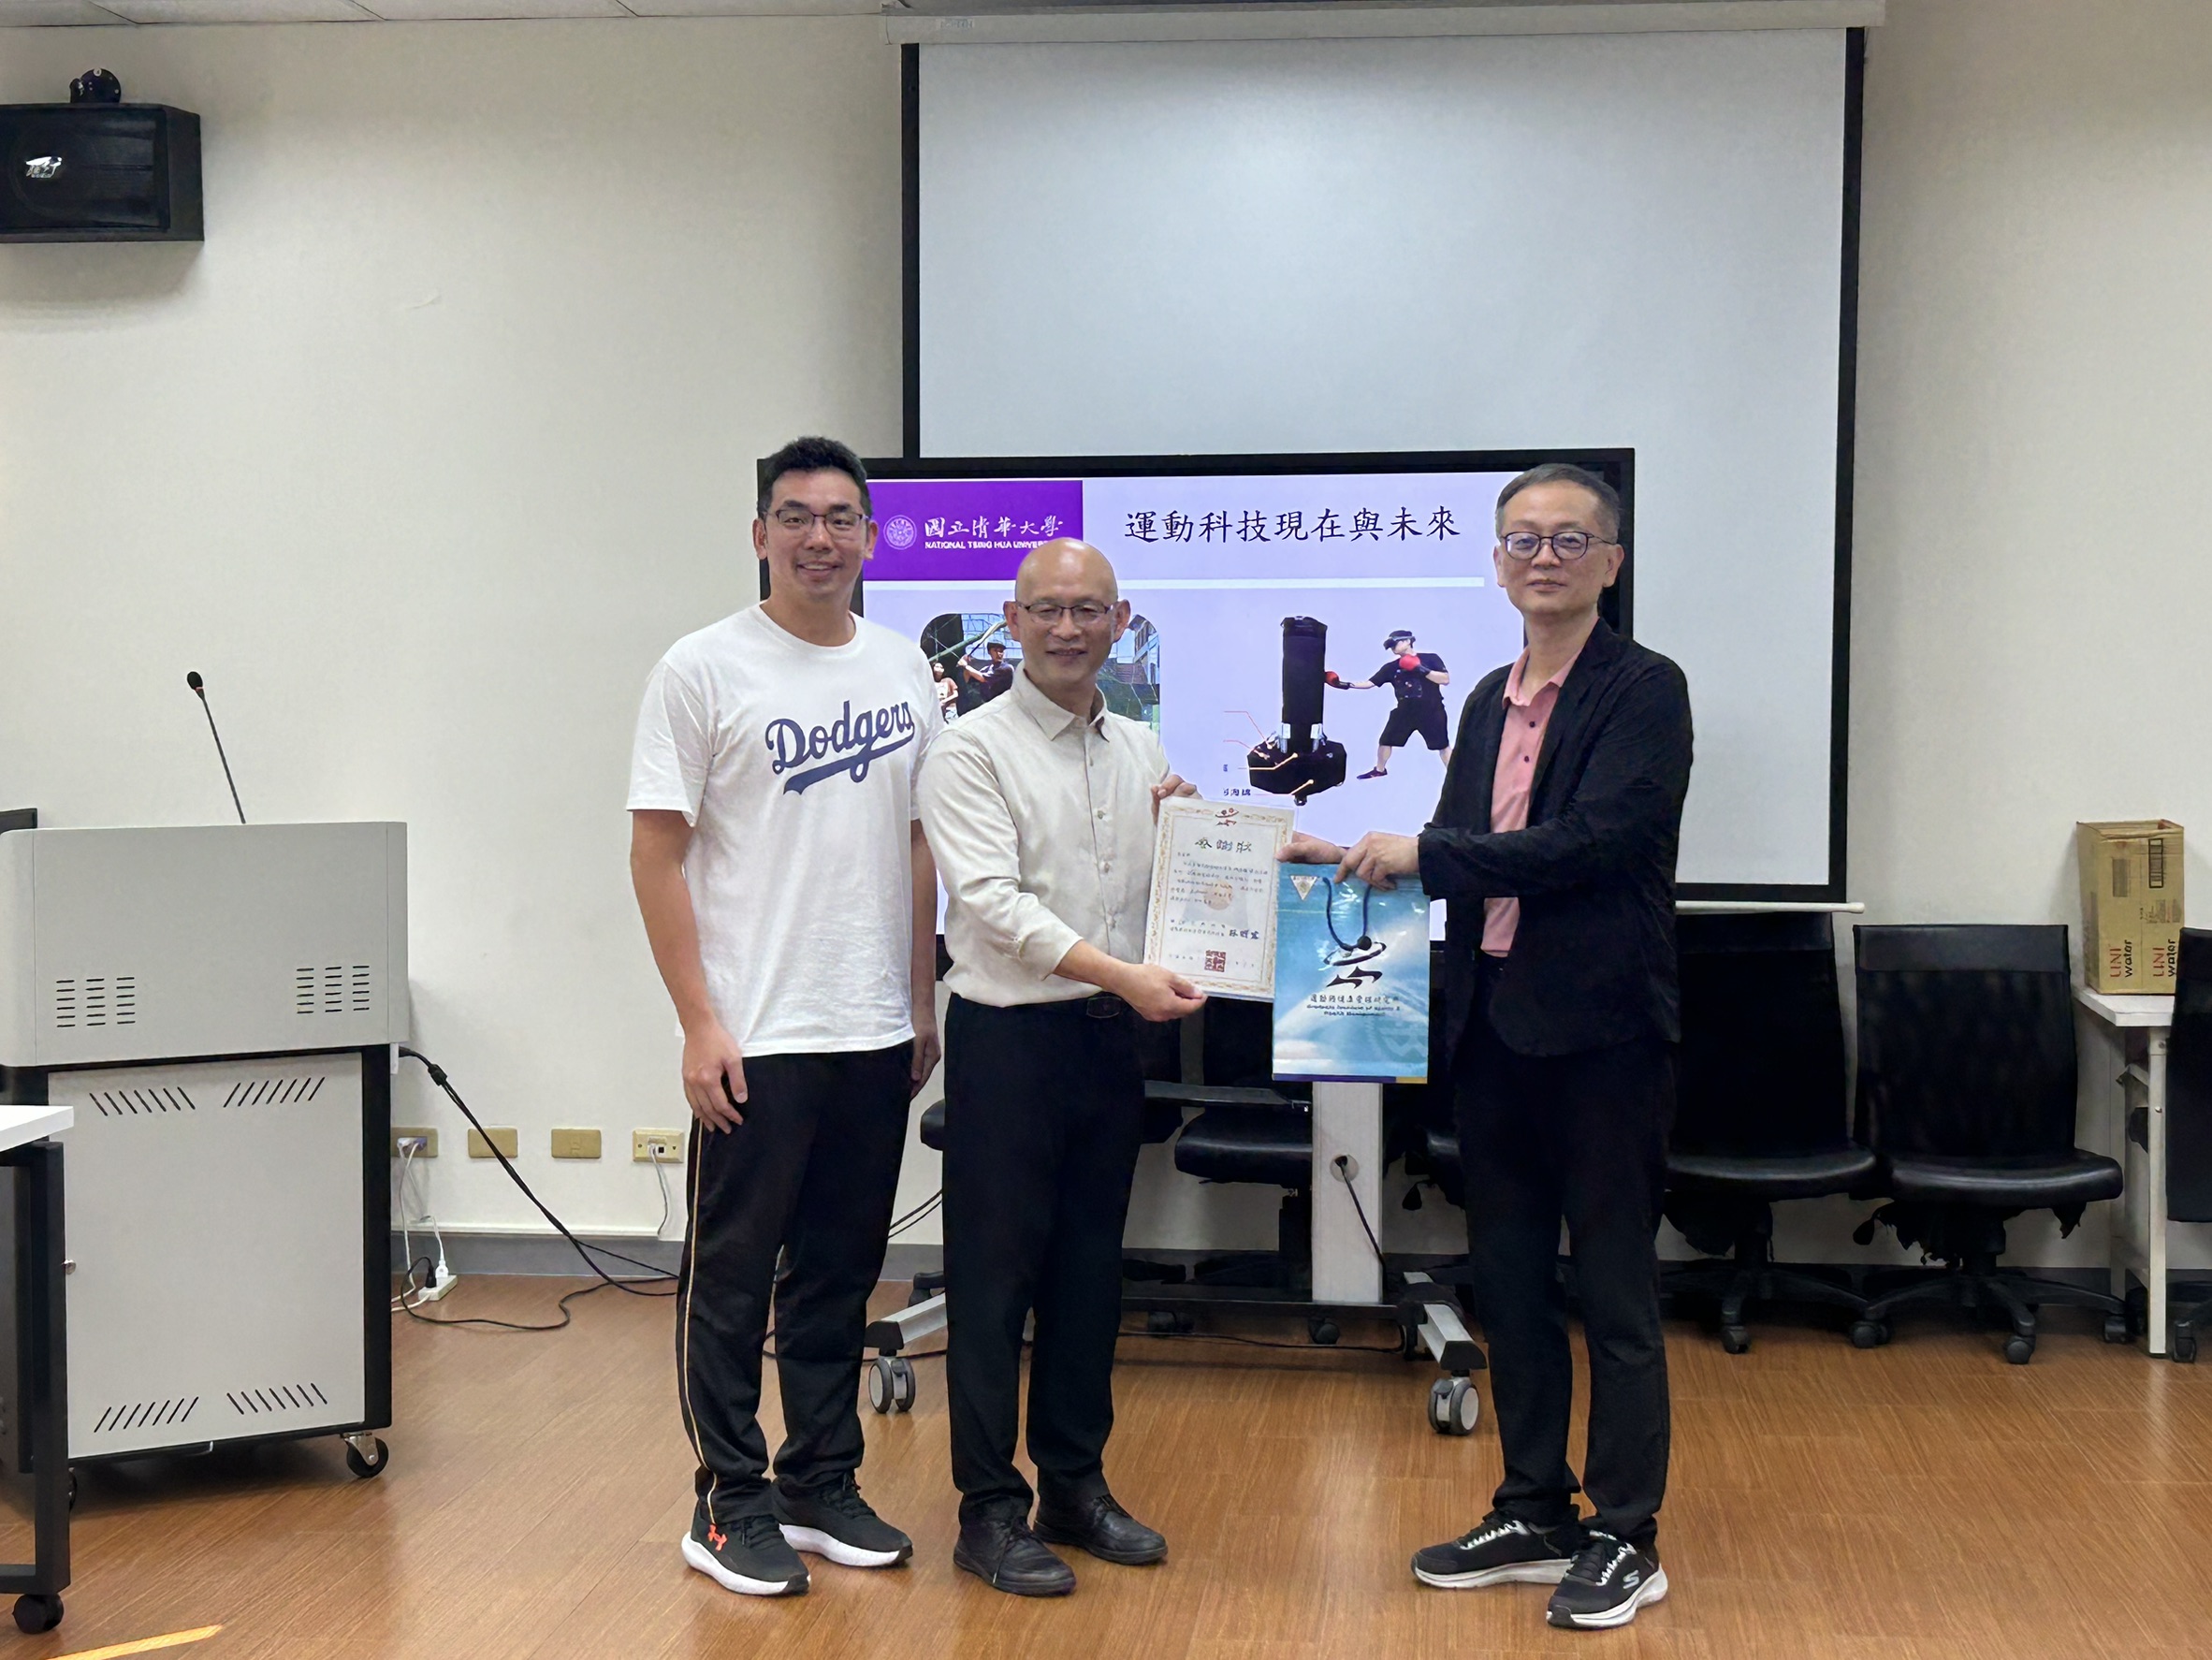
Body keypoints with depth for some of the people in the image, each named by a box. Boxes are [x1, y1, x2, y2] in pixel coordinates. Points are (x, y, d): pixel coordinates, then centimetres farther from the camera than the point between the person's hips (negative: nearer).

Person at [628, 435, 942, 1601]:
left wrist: (923, 1000, 10)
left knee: (840, 1273, 14)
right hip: (755, 1039, -5)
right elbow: (658, 855, -8)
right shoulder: (704, 670, -7)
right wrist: (701, 1021, -13)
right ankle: (729, 1506, 16)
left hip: (876, 1035, 5)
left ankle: (822, 1489, 26)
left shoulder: (903, 670, 9)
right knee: (733, 1276, 4)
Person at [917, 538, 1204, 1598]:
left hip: (1111, 1032, 6)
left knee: (1090, 1268, 14)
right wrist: (1122, 972, -26)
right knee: (994, 1273, 1)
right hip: (1008, 1035, -6)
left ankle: (1075, 1486, 26)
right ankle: (989, 1509, 10)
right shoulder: (972, 751, -8)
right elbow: (994, 901, -18)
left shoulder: (1141, 751, 12)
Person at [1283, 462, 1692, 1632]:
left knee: (1615, 1293, 3)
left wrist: (1423, 854, -16)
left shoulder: (1644, 690, -9)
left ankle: (1625, 1539, 15)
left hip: (1601, 1030, -7)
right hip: (1494, 1023, 7)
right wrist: (1352, 860, 2)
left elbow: (1592, 839, -20)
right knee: (1508, 1282, 14)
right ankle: (1534, 1514, 28)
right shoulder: (1491, 700, 14)